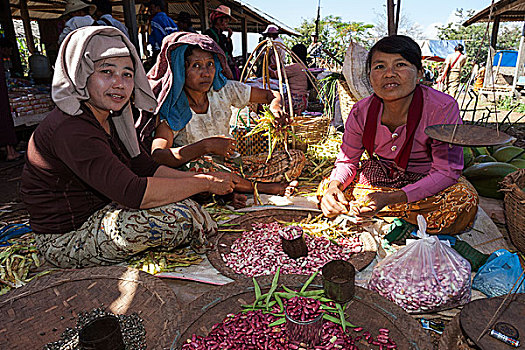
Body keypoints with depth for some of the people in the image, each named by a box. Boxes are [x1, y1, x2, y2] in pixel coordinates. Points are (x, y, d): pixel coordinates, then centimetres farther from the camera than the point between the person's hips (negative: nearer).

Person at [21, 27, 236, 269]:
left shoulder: (109, 118, 3)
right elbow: (133, 192, -35)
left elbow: (146, 168, 0)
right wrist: (204, 184, -26)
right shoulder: (70, 130, -28)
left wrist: (206, 178, -11)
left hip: (98, 216, 9)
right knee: (175, 215, -24)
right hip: (67, 242, -9)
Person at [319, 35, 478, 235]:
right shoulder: (361, 111, -16)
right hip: (380, 176, 3)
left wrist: (390, 198, -38)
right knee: (327, 191, -13)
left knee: (464, 201, -33)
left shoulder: (443, 108, -26)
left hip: (426, 181, -3)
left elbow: (446, 171, -25)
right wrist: (335, 185, -30)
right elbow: (347, 161, -4)